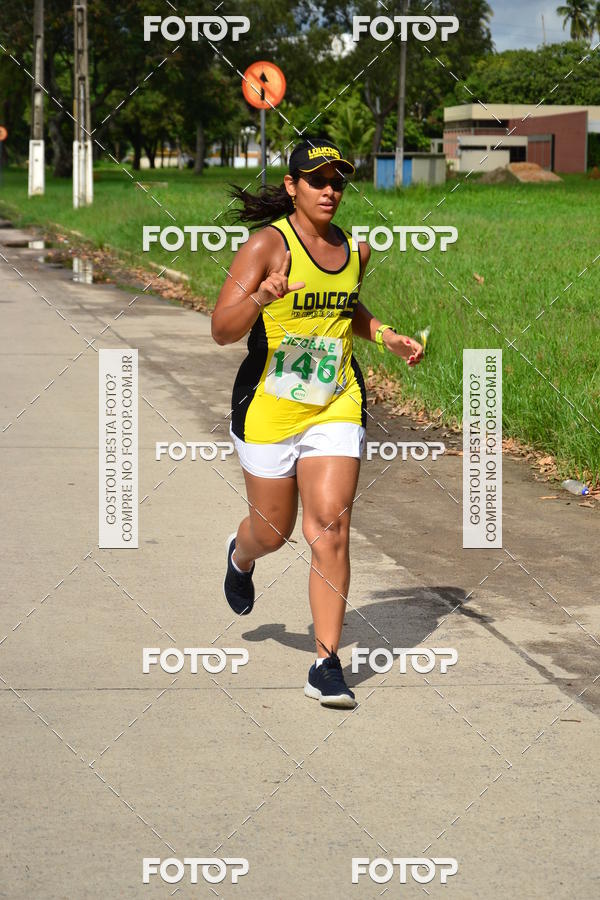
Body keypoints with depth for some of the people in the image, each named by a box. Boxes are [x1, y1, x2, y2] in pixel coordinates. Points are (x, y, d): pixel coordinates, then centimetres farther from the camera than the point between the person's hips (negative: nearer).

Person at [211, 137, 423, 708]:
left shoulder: (356, 250, 6)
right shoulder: (268, 244, -11)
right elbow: (222, 331, -18)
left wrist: (386, 337, 11)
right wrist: (259, 299, -36)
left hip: (336, 408, 3)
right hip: (267, 409, -3)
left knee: (330, 527, -12)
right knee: (272, 532, 13)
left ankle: (327, 665, -8)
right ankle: (240, 556, 52)